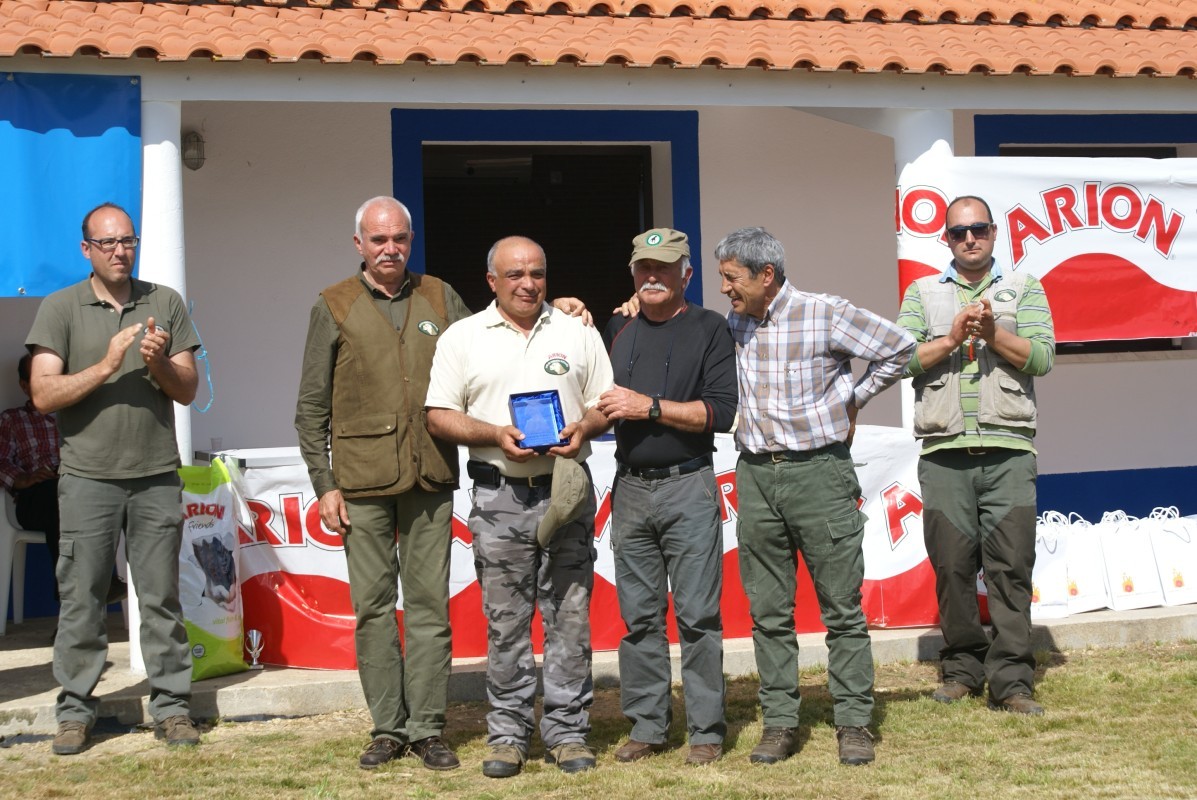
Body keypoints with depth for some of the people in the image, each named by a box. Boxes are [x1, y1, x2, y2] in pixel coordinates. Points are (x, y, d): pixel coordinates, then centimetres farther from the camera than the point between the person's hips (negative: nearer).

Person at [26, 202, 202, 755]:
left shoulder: (166, 304, 9)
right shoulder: (61, 308, 3)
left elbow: (188, 391, 8)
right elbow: (44, 395, -5)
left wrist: (159, 363, -12)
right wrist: (106, 366, -15)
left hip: (157, 476, 2)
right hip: (88, 476, -1)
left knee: (162, 596, 4)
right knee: (81, 597, 1)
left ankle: (171, 706, 10)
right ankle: (75, 710, 10)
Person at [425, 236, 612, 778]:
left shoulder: (578, 333, 11)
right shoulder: (462, 338, 7)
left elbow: (607, 402, 11)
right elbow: (439, 417, 3)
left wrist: (582, 429, -9)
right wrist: (495, 435, -12)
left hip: (566, 490, 1)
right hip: (499, 495, -1)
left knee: (569, 618, 2)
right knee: (505, 622, 2)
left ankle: (567, 732, 10)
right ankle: (508, 735, 11)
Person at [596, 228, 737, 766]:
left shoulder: (709, 329, 1)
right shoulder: (617, 330, 15)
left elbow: (721, 412, -9)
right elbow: (601, 403, 24)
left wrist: (650, 407, -13)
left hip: (688, 488, -4)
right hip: (629, 488, 4)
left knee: (697, 614, -4)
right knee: (639, 615, 6)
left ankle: (706, 730, 2)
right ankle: (646, 727, 14)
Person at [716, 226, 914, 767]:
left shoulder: (825, 315, -7)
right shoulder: (733, 326, 7)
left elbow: (899, 347, -1)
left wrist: (853, 399, 3)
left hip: (818, 472, -4)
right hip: (755, 476, 4)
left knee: (842, 609, 1)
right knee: (768, 613, 7)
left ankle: (854, 723, 8)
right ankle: (779, 723, 14)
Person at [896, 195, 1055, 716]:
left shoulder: (1024, 289, 13)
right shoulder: (922, 294, 15)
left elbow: (1042, 356, -1)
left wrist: (993, 334, -14)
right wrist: (951, 340, -11)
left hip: (1008, 450, -1)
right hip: (944, 453, 1)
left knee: (1011, 566, -5)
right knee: (952, 565, 3)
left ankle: (1011, 681, -2)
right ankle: (963, 669, 16)